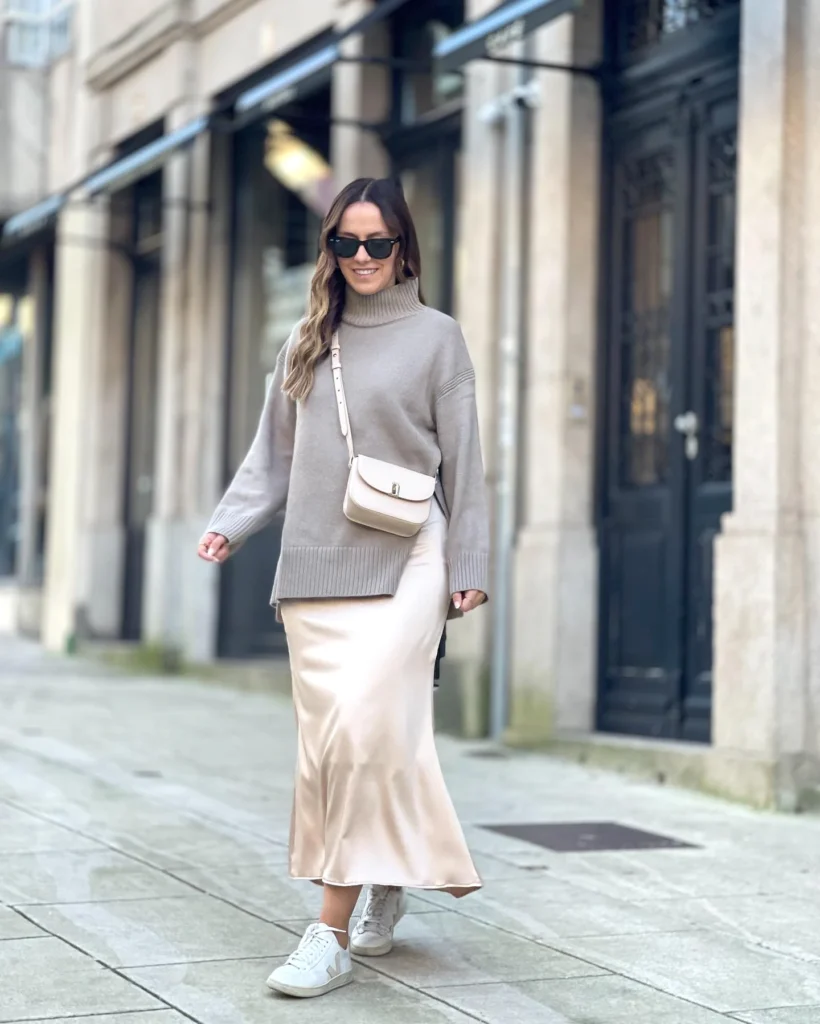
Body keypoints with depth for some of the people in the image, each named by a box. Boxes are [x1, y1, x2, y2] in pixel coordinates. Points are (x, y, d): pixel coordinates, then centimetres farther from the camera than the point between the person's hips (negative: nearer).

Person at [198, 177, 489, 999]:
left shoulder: (437, 337, 4)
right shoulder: (307, 341, 16)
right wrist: (230, 522, 4)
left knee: (365, 727, -15)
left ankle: (332, 934, -13)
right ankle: (385, 886, 24)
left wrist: (468, 568, 0)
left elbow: (462, 461, 4)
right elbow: (274, 452, 19)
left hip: (404, 562, -4)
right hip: (316, 562, 5)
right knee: (328, 738, 4)